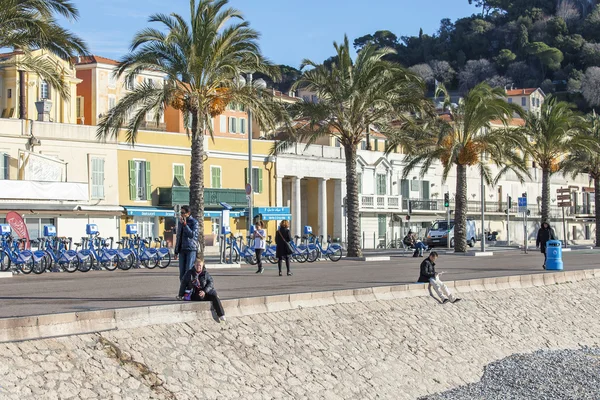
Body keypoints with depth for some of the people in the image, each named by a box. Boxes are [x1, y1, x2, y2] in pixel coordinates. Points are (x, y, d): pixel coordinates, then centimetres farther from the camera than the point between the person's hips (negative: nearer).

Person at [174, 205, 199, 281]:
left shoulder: (194, 222, -4)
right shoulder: (180, 222, 16)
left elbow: (192, 235, -16)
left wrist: (185, 224, -22)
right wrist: (176, 251, 19)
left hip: (191, 249, -6)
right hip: (182, 250, 6)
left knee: (189, 271, -10)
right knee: (182, 272, 5)